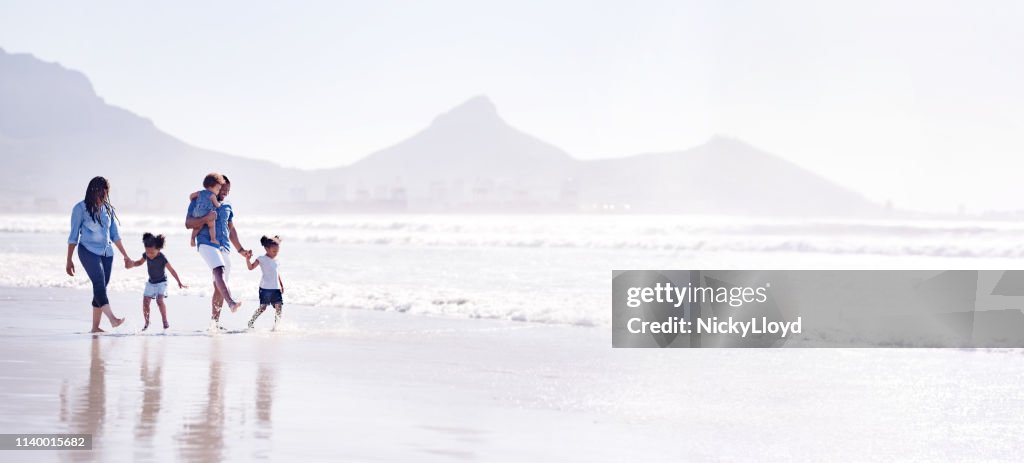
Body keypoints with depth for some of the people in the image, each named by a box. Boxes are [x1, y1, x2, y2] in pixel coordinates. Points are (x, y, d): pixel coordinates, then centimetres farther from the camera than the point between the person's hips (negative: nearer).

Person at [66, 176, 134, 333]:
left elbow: (115, 235, 17)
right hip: (88, 251, -6)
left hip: (106, 253, 6)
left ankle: (95, 327, 6)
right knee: (99, 283, -23)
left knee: (102, 287, 1)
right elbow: (73, 236, 1)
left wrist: (125, 256, 16)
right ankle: (112, 318, -40)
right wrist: (69, 261, 1)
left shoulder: (108, 209, 11)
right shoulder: (80, 209, -3)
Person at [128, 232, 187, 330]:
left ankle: (165, 321, -9)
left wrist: (179, 283, -19)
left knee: (159, 300, -23)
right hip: (151, 282, 5)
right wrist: (132, 263, -11)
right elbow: (140, 262, 10)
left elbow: (172, 270, -20)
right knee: (145, 302, -1)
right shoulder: (146, 255, -12)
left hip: (161, 282, -5)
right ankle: (147, 323, 16)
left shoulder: (162, 258, -26)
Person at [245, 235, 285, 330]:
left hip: (276, 288, 6)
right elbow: (251, 267, -14)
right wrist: (248, 260, -32)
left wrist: (281, 284, 22)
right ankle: (251, 322, 11)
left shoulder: (275, 259, 13)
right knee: (262, 307, -6)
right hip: (265, 288, -6)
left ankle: (276, 325, 4)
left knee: (279, 306, -4)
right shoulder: (262, 259, -5)